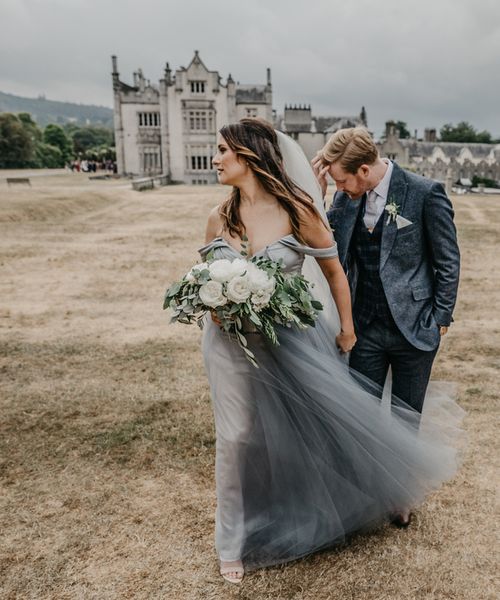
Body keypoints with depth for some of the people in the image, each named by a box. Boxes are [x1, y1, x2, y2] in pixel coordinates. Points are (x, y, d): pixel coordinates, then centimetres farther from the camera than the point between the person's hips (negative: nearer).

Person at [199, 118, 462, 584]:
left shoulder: (296, 209, -13)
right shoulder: (219, 218, -4)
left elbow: (333, 270, 0)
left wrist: (346, 327, 7)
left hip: (291, 340, -2)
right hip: (232, 344, 3)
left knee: (333, 417, 11)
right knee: (237, 438, 12)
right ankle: (233, 540, 34)